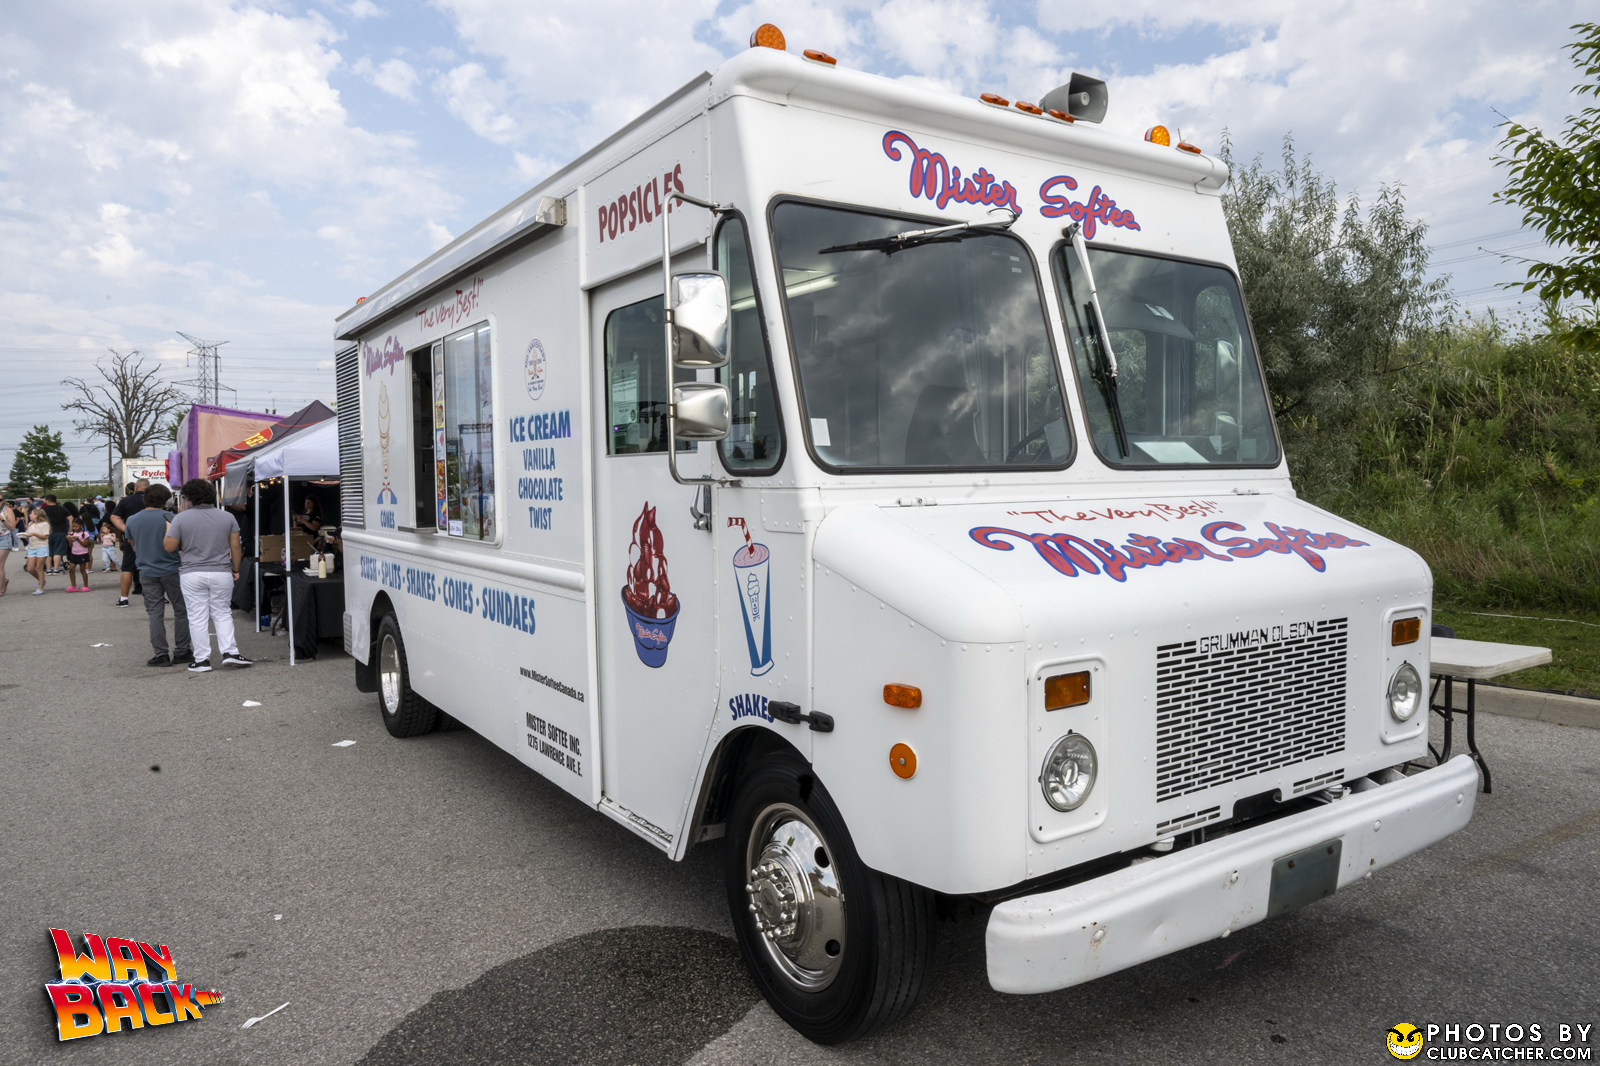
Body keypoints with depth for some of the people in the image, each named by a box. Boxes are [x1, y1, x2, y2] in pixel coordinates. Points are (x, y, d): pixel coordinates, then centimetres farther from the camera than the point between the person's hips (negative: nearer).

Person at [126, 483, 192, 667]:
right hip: (171, 570, -3)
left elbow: (133, 545, 16)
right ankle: (182, 652, 7)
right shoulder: (169, 518, -10)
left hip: (147, 573, 3)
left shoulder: (132, 521, 3)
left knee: (155, 614, 6)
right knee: (181, 611, 6)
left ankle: (161, 654, 4)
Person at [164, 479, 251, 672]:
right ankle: (229, 652, 0)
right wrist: (235, 569, 15)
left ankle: (202, 659, 6)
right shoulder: (227, 517, 2)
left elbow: (169, 547, -2)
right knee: (223, 614, 11)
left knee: (197, 617, 4)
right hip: (221, 573, 2)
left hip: (192, 574, -2)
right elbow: (235, 547, 5)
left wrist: (168, 530, 15)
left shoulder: (181, 518, -5)